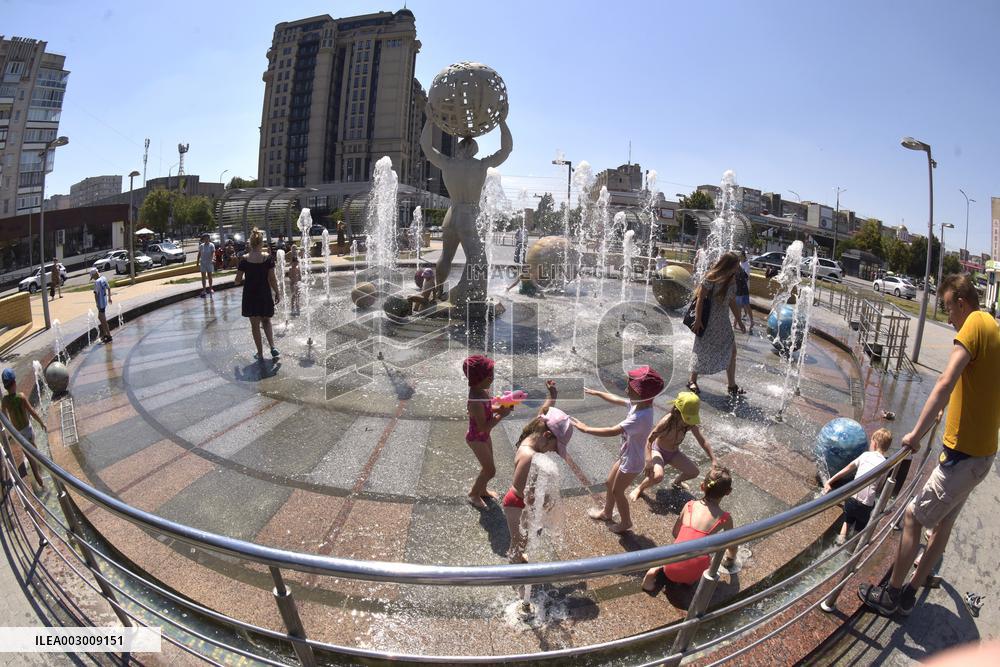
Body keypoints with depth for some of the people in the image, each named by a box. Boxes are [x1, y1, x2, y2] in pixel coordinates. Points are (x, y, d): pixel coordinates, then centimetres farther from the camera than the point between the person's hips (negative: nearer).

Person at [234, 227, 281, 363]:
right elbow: (272, 279, -8)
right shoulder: (268, 258, -9)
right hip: (265, 294, 1)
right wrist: (277, 293, 3)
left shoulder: (244, 259, -8)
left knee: (255, 325, 8)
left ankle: (260, 354, 13)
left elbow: (238, 281, -5)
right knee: (266, 321, 20)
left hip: (250, 295, -1)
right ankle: (273, 347, 4)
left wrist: (243, 279, 18)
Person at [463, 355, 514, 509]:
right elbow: (483, 428, -30)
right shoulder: (475, 402, -36)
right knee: (490, 470, 6)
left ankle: (482, 490, 49)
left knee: (487, 466, 24)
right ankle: (473, 495, 29)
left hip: (484, 436, 8)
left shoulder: (483, 390, -9)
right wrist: (501, 415, -26)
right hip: (476, 438, -8)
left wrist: (500, 409, -9)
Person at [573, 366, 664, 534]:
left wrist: (586, 429, -35)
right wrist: (595, 392, 10)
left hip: (632, 462, -8)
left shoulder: (640, 418, -37)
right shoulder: (639, 404, -10)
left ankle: (626, 522, 38)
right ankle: (607, 512, 49)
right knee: (610, 483, 25)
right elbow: (617, 400, 7)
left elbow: (612, 432, -41)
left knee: (617, 491, 14)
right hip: (626, 456, 8)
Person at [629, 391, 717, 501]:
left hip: (674, 453, 6)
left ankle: (676, 482, 35)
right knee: (657, 476, -30)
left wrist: (714, 460, -18)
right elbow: (649, 439, -28)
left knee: (694, 472, 1)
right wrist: (648, 460, -38)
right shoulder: (667, 421, -34)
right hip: (658, 450, -5)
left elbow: (703, 442, -10)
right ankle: (639, 488, 2)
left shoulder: (691, 424, -20)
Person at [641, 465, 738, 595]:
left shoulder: (689, 505, 5)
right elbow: (732, 545, 17)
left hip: (672, 568, 0)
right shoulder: (725, 518, 0)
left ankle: (657, 570, 6)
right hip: (692, 574, 0)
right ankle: (687, 579, 7)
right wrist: (730, 559, 39)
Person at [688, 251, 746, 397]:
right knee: (702, 352, 5)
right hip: (708, 322, -6)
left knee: (731, 352, 4)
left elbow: (732, 303, 13)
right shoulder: (711, 278, -15)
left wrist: (739, 321, 14)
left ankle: (732, 386, 15)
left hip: (723, 322, 6)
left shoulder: (732, 282, 4)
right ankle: (692, 381, 23)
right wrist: (698, 320, -18)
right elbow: (700, 299, -15)